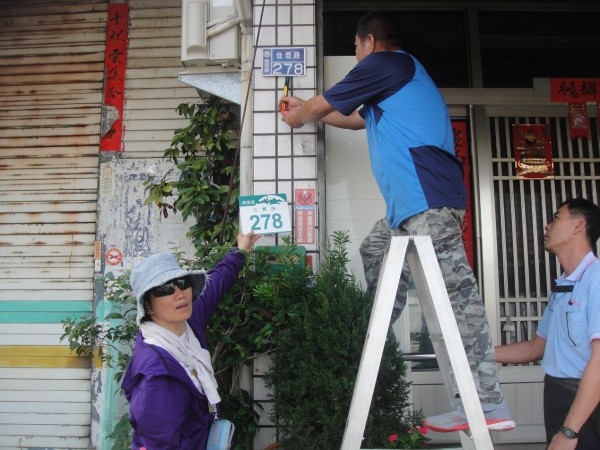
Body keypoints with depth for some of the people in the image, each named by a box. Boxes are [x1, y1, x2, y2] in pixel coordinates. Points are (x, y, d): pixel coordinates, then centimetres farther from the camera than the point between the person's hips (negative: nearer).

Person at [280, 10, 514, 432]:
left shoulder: (382, 63, 1)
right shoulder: (402, 72, 31)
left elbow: (319, 107, 9)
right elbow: (355, 119, 42)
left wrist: (297, 115, 32)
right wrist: (305, 108, 49)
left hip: (427, 198, -11)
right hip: (415, 201, 11)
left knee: (457, 291, -12)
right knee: (375, 251, 22)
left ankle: (489, 402, -10)